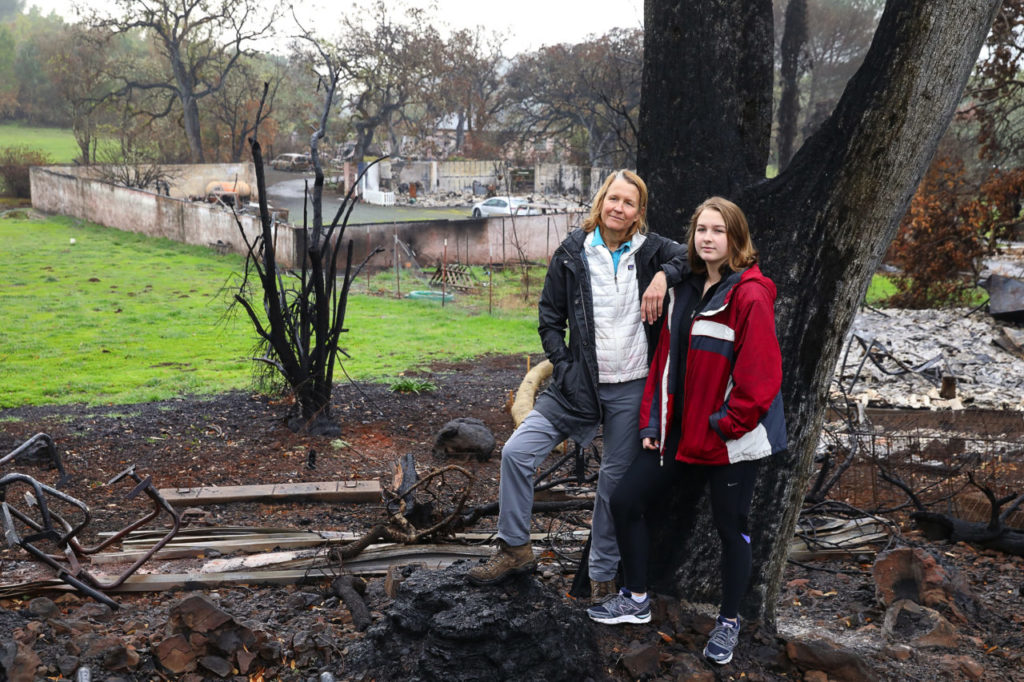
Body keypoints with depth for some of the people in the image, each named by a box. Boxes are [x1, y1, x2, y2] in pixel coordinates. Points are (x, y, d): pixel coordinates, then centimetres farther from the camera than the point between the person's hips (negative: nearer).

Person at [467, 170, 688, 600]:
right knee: (517, 452, -9)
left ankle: (603, 574, 26)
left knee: (616, 481, 9)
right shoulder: (572, 253, 1)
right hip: (579, 384, 1)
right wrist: (564, 368, -5)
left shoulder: (651, 250, 0)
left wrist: (664, 275, -17)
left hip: (632, 388, 0)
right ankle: (514, 549, 9)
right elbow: (550, 318, 6)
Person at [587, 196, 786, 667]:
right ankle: (635, 600, 26)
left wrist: (726, 424, -16)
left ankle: (728, 623, 31)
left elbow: (760, 374, -20)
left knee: (730, 527, 8)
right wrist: (652, 421, 7)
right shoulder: (685, 291, 8)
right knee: (626, 500, 7)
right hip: (680, 430, 7)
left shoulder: (749, 295, -16)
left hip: (733, 437, -7)